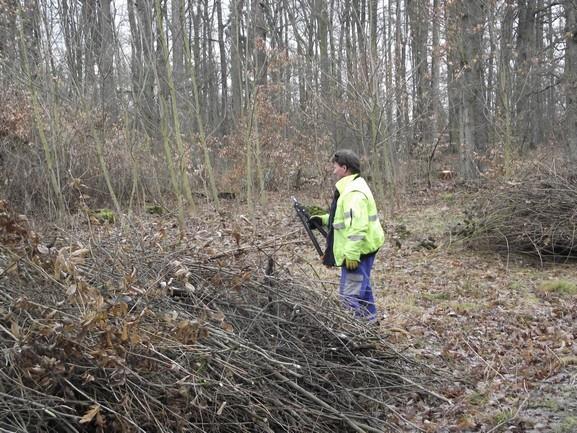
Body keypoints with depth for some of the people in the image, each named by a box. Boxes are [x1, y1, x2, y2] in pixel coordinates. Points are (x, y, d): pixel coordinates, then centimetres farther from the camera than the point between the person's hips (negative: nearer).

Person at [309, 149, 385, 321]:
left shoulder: (354, 192, -19)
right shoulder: (350, 187, 15)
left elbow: (358, 225, -26)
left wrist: (351, 254, -27)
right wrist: (323, 219, 21)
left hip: (357, 252, -11)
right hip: (360, 251, 11)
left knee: (349, 296, -10)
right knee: (361, 290, 21)